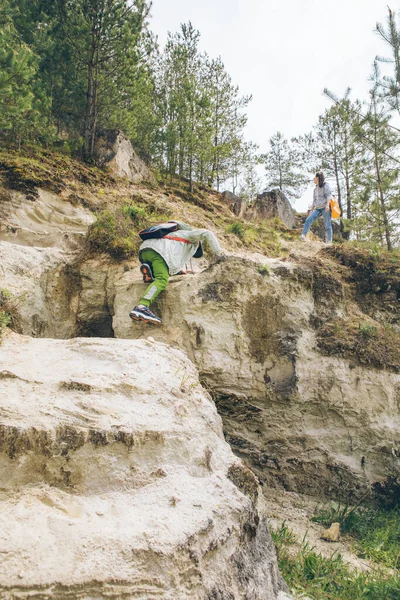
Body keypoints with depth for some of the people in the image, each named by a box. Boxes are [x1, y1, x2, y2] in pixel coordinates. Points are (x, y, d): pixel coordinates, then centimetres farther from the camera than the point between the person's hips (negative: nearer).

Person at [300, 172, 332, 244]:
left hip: (325, 208, -6)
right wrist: (311, 210, 19)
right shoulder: (315, 188, 24)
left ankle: (329, 241, -5)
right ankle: (303, 235, -27)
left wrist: (327, 205, -22)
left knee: (327, 225, -6)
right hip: (318, 208, 6)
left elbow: (328, 195, -8)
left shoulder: (325, 185, 3)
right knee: (308, 219, -16)